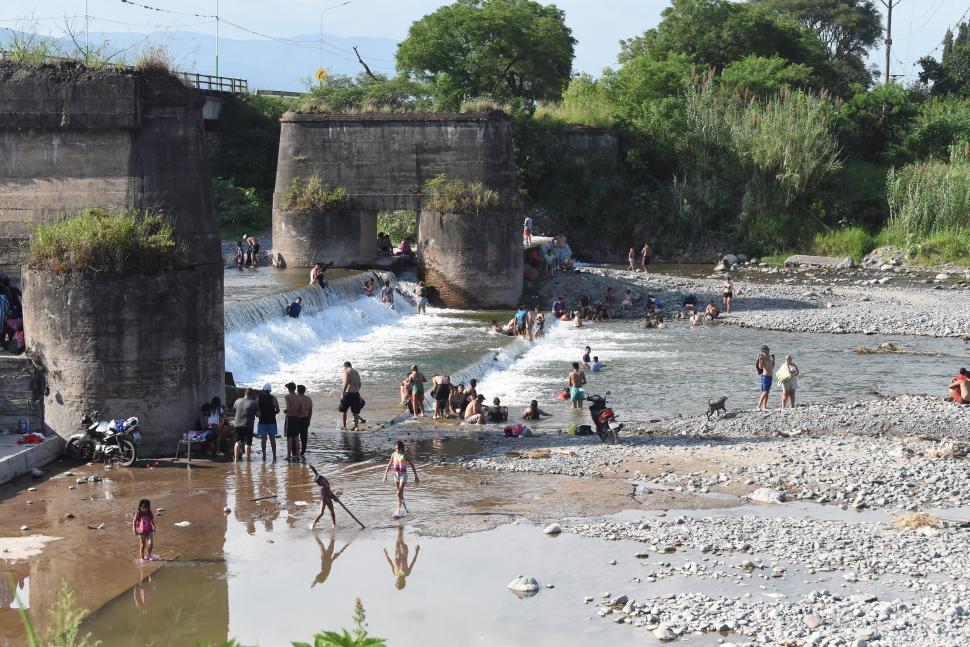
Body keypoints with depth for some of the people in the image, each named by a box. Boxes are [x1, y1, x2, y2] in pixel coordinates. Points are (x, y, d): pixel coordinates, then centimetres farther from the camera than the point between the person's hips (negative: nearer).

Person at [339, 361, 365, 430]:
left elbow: (346, 383, -18)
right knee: (355, 411, 12)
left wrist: (343, 393, -16)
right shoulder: (356, 372, 14)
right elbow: (359, 384, 15)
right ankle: (356, 426, 12)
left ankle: (344, 426, 4)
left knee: (343, 410, 6)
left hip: (348, 393, -7)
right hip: (356, 393, 7)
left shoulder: (346, 371, -8)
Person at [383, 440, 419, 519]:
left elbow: (412, 466, -7)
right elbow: (389, 465, 12)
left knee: (399, 493, -14)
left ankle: (399, 512, -12)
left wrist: (416, 476, -6)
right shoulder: (393, 455, 1)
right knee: (400, 494, 14)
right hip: (396, 475, 5)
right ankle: (404, 507, 33)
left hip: (403, 475, -5)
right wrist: (385, 475, 10)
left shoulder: (404, 455, -13)